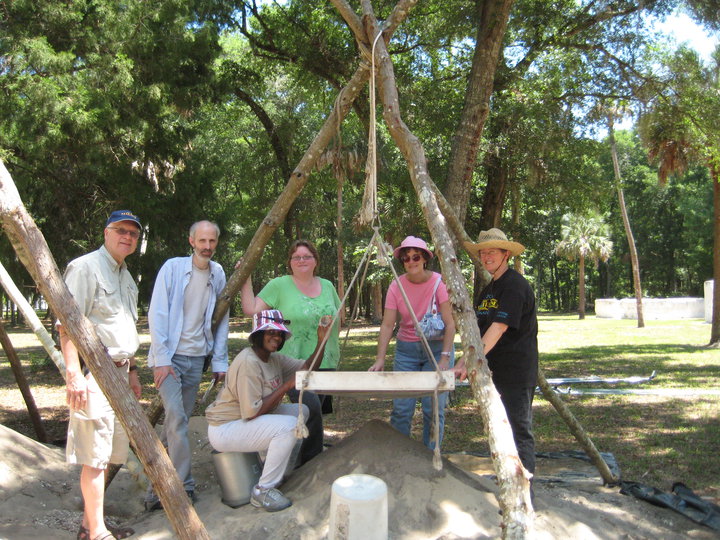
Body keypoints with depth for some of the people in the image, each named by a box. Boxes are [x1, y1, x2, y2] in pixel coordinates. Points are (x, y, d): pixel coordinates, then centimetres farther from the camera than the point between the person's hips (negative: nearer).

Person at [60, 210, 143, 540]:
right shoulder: (85, 267, -9)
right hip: (94, 373, -9)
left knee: (106, 453, 13)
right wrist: (73, 373, -23)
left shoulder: (126, 276, 19)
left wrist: (131, 370, 23)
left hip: (118, 372, 9)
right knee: (95, 455, -5)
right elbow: (66, 325, -16)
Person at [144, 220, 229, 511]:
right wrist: (161, 359, -14)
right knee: (176, 420, -13)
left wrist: (220, 361, 4)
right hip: (169, 357, -4)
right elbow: (157, 314, -9)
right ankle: (183, 488, -2)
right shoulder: (173, 267, -6)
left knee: (179, 420, 8)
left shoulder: (218, 274, 6)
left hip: (196, 358, 4)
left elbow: (221, 320, 8)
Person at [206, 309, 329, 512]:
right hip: (224, 429, -10)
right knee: (289, 425, -26)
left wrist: (321, 341, -6)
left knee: (302, 411, 7)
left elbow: (307, 368, 7)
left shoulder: (274, 358, 6)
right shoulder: (249, 362, -24)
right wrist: (285, 386, -23)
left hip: (249, 420, 10)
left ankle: (281, 470, 16)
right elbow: (251, 411, -27)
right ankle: (263, 491, -13)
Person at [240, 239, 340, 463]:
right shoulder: (279, 285, -1)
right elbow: (251, 309, -7)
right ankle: (312, 461, 1)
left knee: (315, 410, 9)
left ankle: (304, 461, 25)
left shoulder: (327, 286, 12)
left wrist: (333, 348, 11)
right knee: (311, 407, -19)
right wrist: (246, 280, -9)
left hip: (325, 364, 5)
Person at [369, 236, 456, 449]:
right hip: (406, 349, 2)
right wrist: (380, 359, -17)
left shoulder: (438, 282, -12)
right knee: (401, 409, 1)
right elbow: (387, 325, -8)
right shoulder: (397, 286, -6)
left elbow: (449, 323, -14)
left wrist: (445, 357, -22)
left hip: (437, 347, -2)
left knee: (433, 409, -1)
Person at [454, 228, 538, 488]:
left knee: (519, 431, -5)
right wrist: (464, 361, 4)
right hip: (497, 370, 9)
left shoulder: (515, 285, -14)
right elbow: (481, 330, 15)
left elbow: (498, 328, -23)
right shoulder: (489, 289, 15)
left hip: (517, 372, -9)